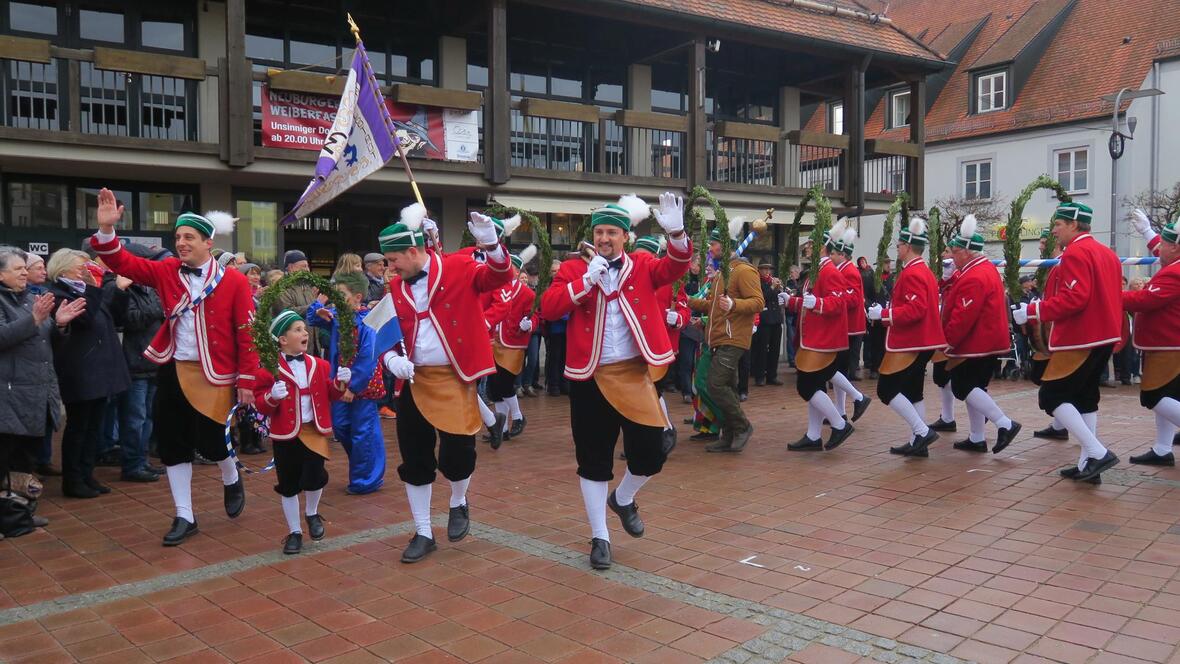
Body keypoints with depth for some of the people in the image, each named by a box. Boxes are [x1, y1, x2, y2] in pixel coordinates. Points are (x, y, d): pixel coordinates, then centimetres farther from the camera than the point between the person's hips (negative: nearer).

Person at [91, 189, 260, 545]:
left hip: (214, 375, -5)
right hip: (173, 371, 5)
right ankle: (184, 517, 22)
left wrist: (247, 380, -10)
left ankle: (232, 481, 33)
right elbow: (123, 263, -1)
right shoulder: (167, 271, 4)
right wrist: (106, 228, -18)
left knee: (210, 440, -3)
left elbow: (247, 333, -9)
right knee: (172, 443, 8)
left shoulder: (234, 281, -9)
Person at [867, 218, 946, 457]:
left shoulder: (911, 274, -17)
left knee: (886, 390, -6)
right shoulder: (925, 272, 14)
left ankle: (923, 431, -8)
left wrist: (883, 314, -20)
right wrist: (887, 313, 16)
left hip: (909, 343, -10)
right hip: (921, 341, 10)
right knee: (913, 391, 14)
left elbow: (915, 310, -26)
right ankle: (918, 443, 16)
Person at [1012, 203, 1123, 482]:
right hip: (1103, 336, 10)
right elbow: (1102, 298, 18)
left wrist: (1032, 311, -20)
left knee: (1051, 396, -5)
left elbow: (1074, 299, -25)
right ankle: (1087, 462, 16)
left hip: (1080, 340, -10)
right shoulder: (1107, 252, 15)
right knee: (1085, 396, 15)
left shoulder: (1075, 253, -15)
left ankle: (1098, 453, -11)